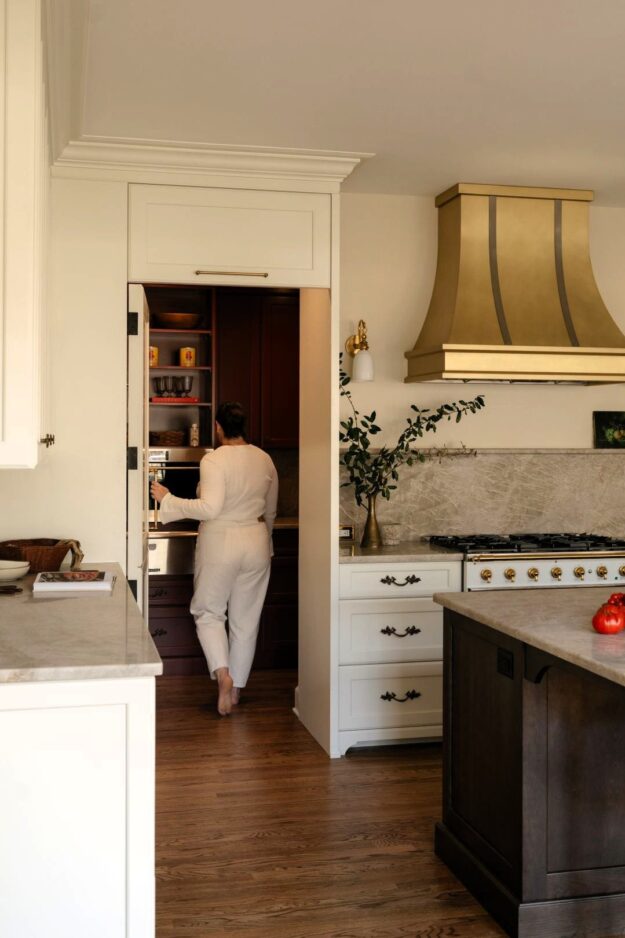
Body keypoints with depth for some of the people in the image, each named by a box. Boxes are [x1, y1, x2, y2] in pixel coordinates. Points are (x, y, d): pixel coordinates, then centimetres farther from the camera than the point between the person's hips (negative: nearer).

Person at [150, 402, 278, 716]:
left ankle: (222, 673, -10)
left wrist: (168, 500, -16)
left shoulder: (213, 460, -14)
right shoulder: (264, 459, 4)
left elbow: (210, 507, -25)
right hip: (256, 544, 5)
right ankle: (236, 688, 21)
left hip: (220, 543, -5)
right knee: (246, 619, 12)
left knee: (208, 611, 11)